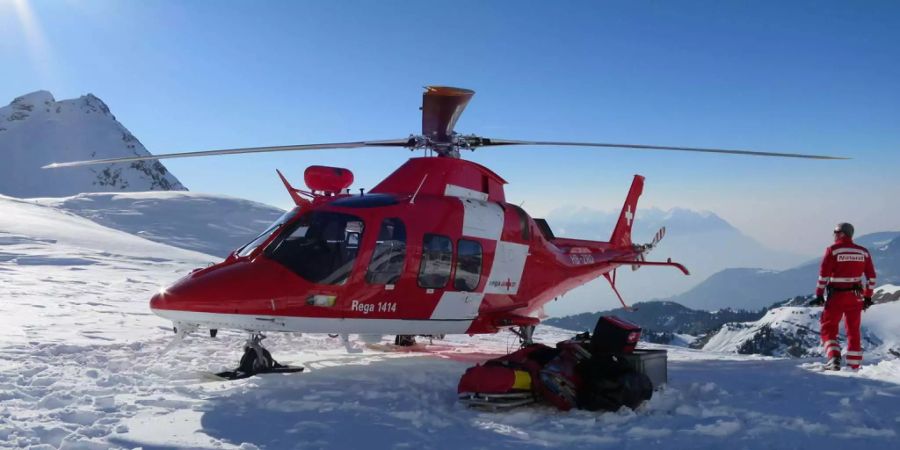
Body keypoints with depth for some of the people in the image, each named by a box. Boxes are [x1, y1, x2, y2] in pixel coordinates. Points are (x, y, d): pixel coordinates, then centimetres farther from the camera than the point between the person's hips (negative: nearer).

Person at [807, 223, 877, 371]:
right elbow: (871, 276, 7)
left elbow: (824, 275, -11)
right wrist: (868, 297, 15)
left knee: (828, 328, 6)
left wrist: (819, 295, -6)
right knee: (853, 331, 13)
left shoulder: (832, 250, -8)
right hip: (855, 297, 4)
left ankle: (833, 358, -14)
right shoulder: (863, 251, 5)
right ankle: (854, 366, 16)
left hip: (836, 296, -4)